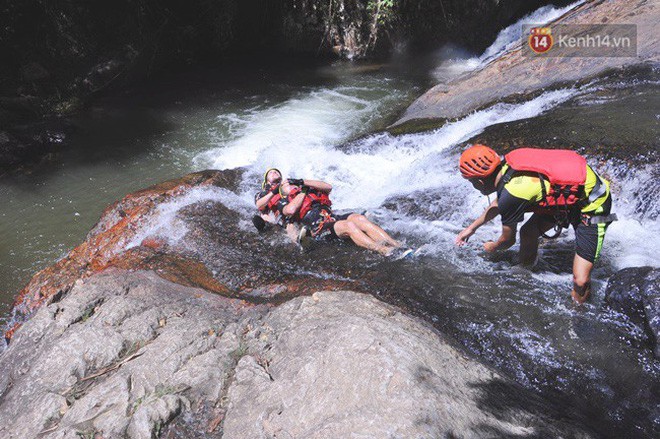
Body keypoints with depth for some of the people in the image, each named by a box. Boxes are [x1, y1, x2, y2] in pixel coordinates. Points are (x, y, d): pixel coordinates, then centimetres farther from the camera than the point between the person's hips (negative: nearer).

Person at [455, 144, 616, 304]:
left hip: (593, 206, -9)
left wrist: (492, 247, 14)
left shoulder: (511, 194, -28)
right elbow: (499, 203, 18)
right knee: (527, 232, 12)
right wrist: (472, 227, 26)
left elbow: (508, 239, -8)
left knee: (580, 282, -11)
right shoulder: (508, 166, -4)